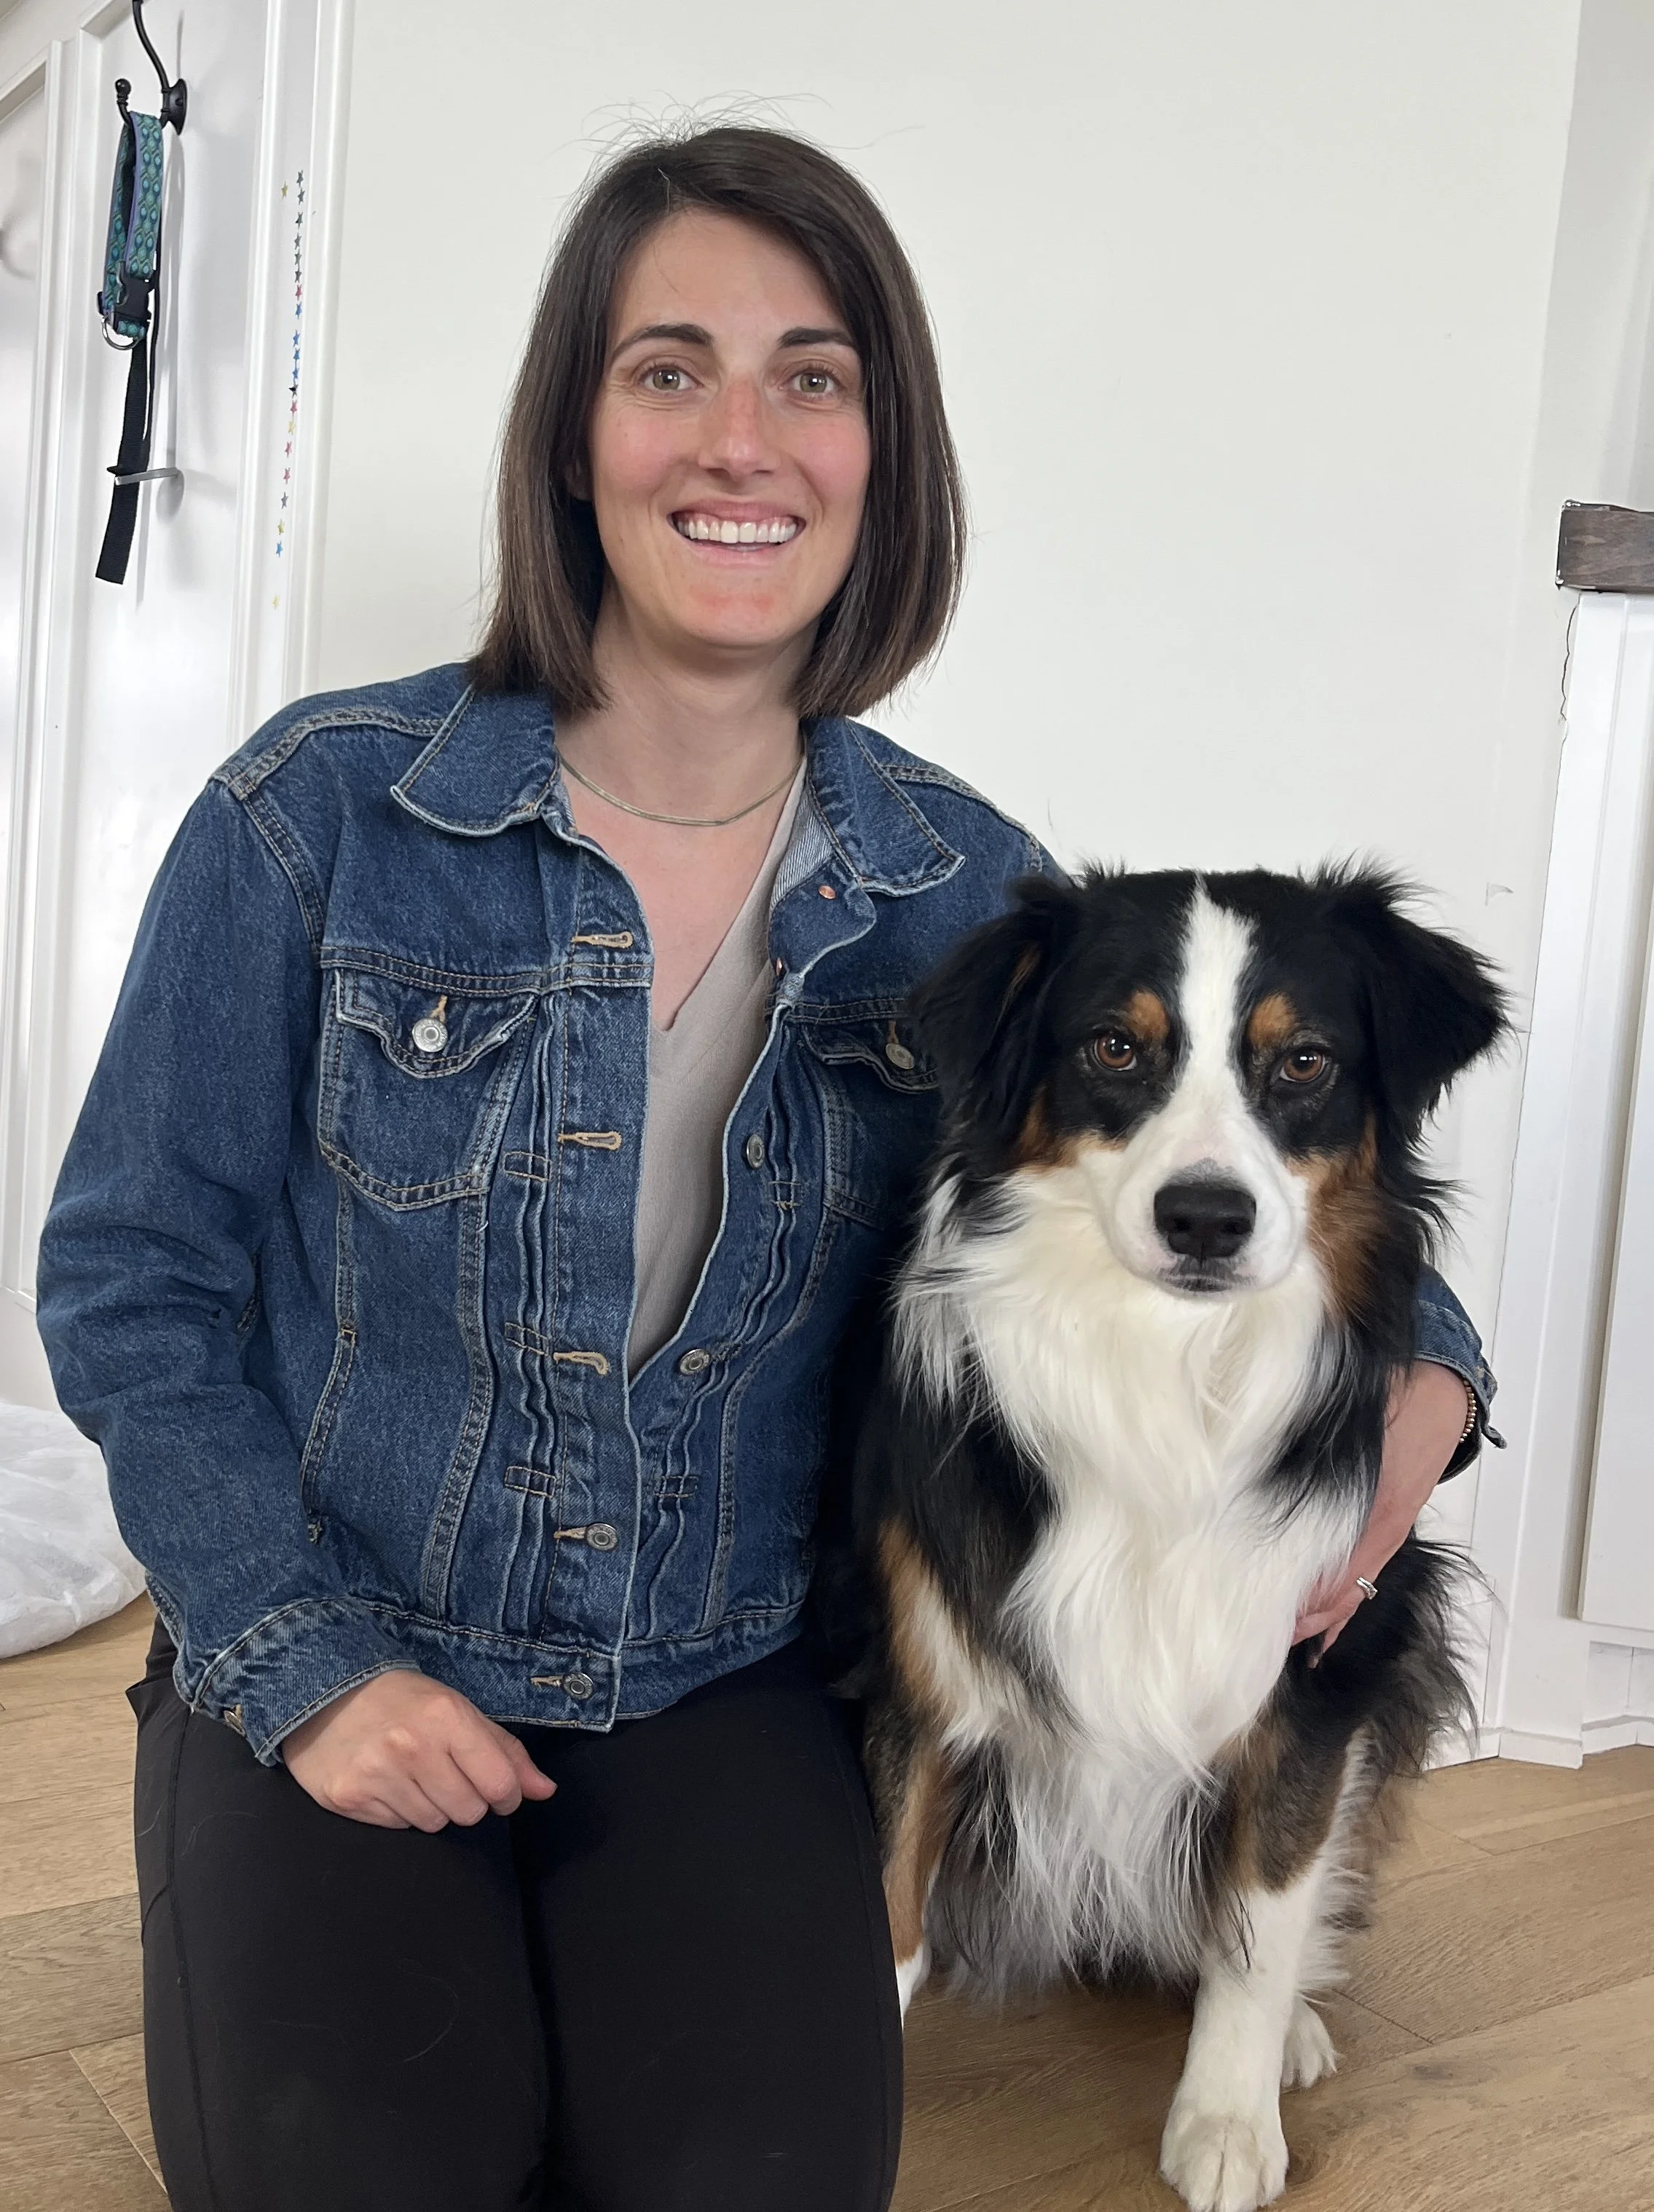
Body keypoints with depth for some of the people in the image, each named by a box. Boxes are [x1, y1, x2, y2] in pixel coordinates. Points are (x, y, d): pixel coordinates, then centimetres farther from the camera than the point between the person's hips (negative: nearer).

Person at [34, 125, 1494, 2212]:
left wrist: (1417, 1359, -9)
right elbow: (129, 1281, -2)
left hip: (730, 1690, 2)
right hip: (326, 1665, -1)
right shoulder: (322, 813, -9)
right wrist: (308, 1662, -11)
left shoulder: (971, 894, -3)